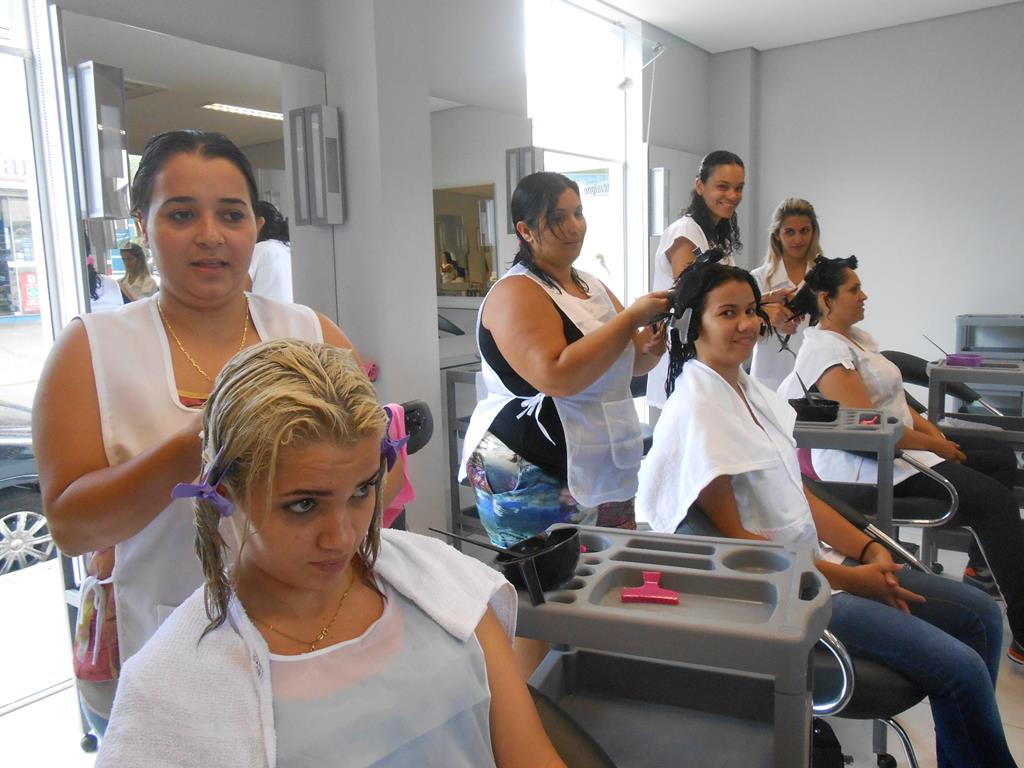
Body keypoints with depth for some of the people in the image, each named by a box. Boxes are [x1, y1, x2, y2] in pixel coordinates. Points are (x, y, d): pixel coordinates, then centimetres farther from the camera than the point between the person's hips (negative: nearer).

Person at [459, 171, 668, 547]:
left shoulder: (593, 286, 13)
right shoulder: (516, 293, -13)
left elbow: (626, 364, 20)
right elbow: (557, 377, -28)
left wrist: (648, 349, -3)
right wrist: (631, 318, -22)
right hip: (530, 478, -8)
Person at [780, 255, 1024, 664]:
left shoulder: (857, 335, 14)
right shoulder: (824, 350, -18)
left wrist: (931, 428, 2)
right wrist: (933, 445, -13)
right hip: (866, 462, -11)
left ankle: (981, 568, 24)